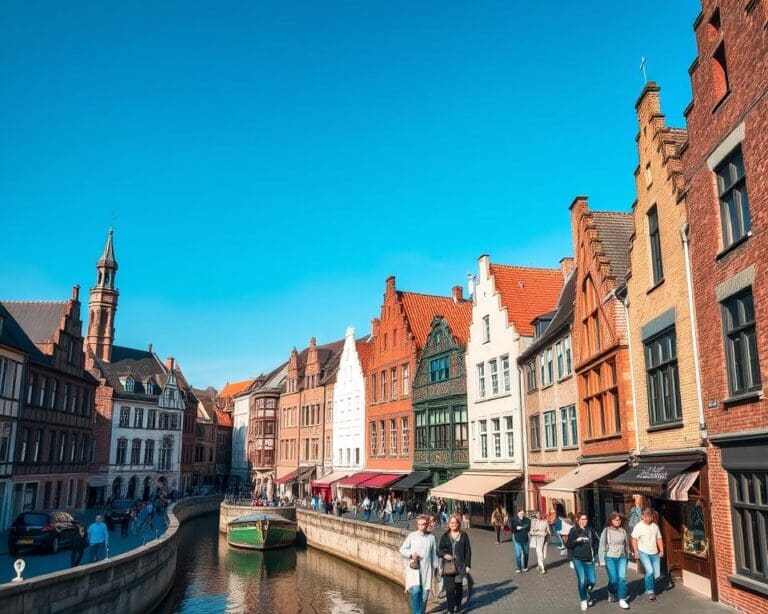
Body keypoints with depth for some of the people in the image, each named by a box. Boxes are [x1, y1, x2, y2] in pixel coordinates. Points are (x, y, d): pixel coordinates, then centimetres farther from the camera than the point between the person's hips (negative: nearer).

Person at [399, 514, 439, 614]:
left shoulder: (431, 537, 7)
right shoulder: (411, 536, 0)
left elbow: (434, 553, 14)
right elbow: (402, 550, 4)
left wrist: (434, 566, 15)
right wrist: (411, 553, -12)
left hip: (426, 569, 2)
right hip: (414, 568, -2)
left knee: (424, 593, 3)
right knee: (416, 590, -16)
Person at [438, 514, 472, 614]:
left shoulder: (464, 535, 3)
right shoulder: (445, 536, 5)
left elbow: (468, 551, 3)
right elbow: (439, 550, 7)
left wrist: (467, 565, -2)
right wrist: (444, 555, -15)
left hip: (460, 566, 0)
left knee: (459, 587, 9)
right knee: (450, 588, -9)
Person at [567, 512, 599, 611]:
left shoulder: (590, 530, 5)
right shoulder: (574, 530, -3)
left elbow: (596, 541, 20)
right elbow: (568, 544, -4)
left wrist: (594, 552, 10)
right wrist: (576, 540, -19)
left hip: (589, 559, 3)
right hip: (578, 559, -3)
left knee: (592, 581, 1)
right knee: (582, 580, -9)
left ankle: (587, 593, 34)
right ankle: (583, 601, 9)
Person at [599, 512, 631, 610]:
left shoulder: (623, 531, 5)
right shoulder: (606, 531, -4)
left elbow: (627, 544, 14)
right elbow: (602, 546, -3)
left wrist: (627, 556, 13)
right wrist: (602, 560, -4)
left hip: (622, 557, 3)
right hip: (610, 558, -2)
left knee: (622, 578, -9)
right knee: (613, 579, -5)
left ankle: (622, 599, 1)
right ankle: (612, 594, 25)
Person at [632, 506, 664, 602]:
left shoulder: (655, 526, 8)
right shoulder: (638, 526, -6)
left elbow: (659, 539, 15)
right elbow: (634, 540, -6)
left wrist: (661, 551, 6)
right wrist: (636, 552, -12)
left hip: (655, 553, 5)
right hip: (644, 553, -5)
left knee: (656, 574, 4)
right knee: (649, 571, -20)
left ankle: (649, 588, 27)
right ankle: (650, 591, -5)